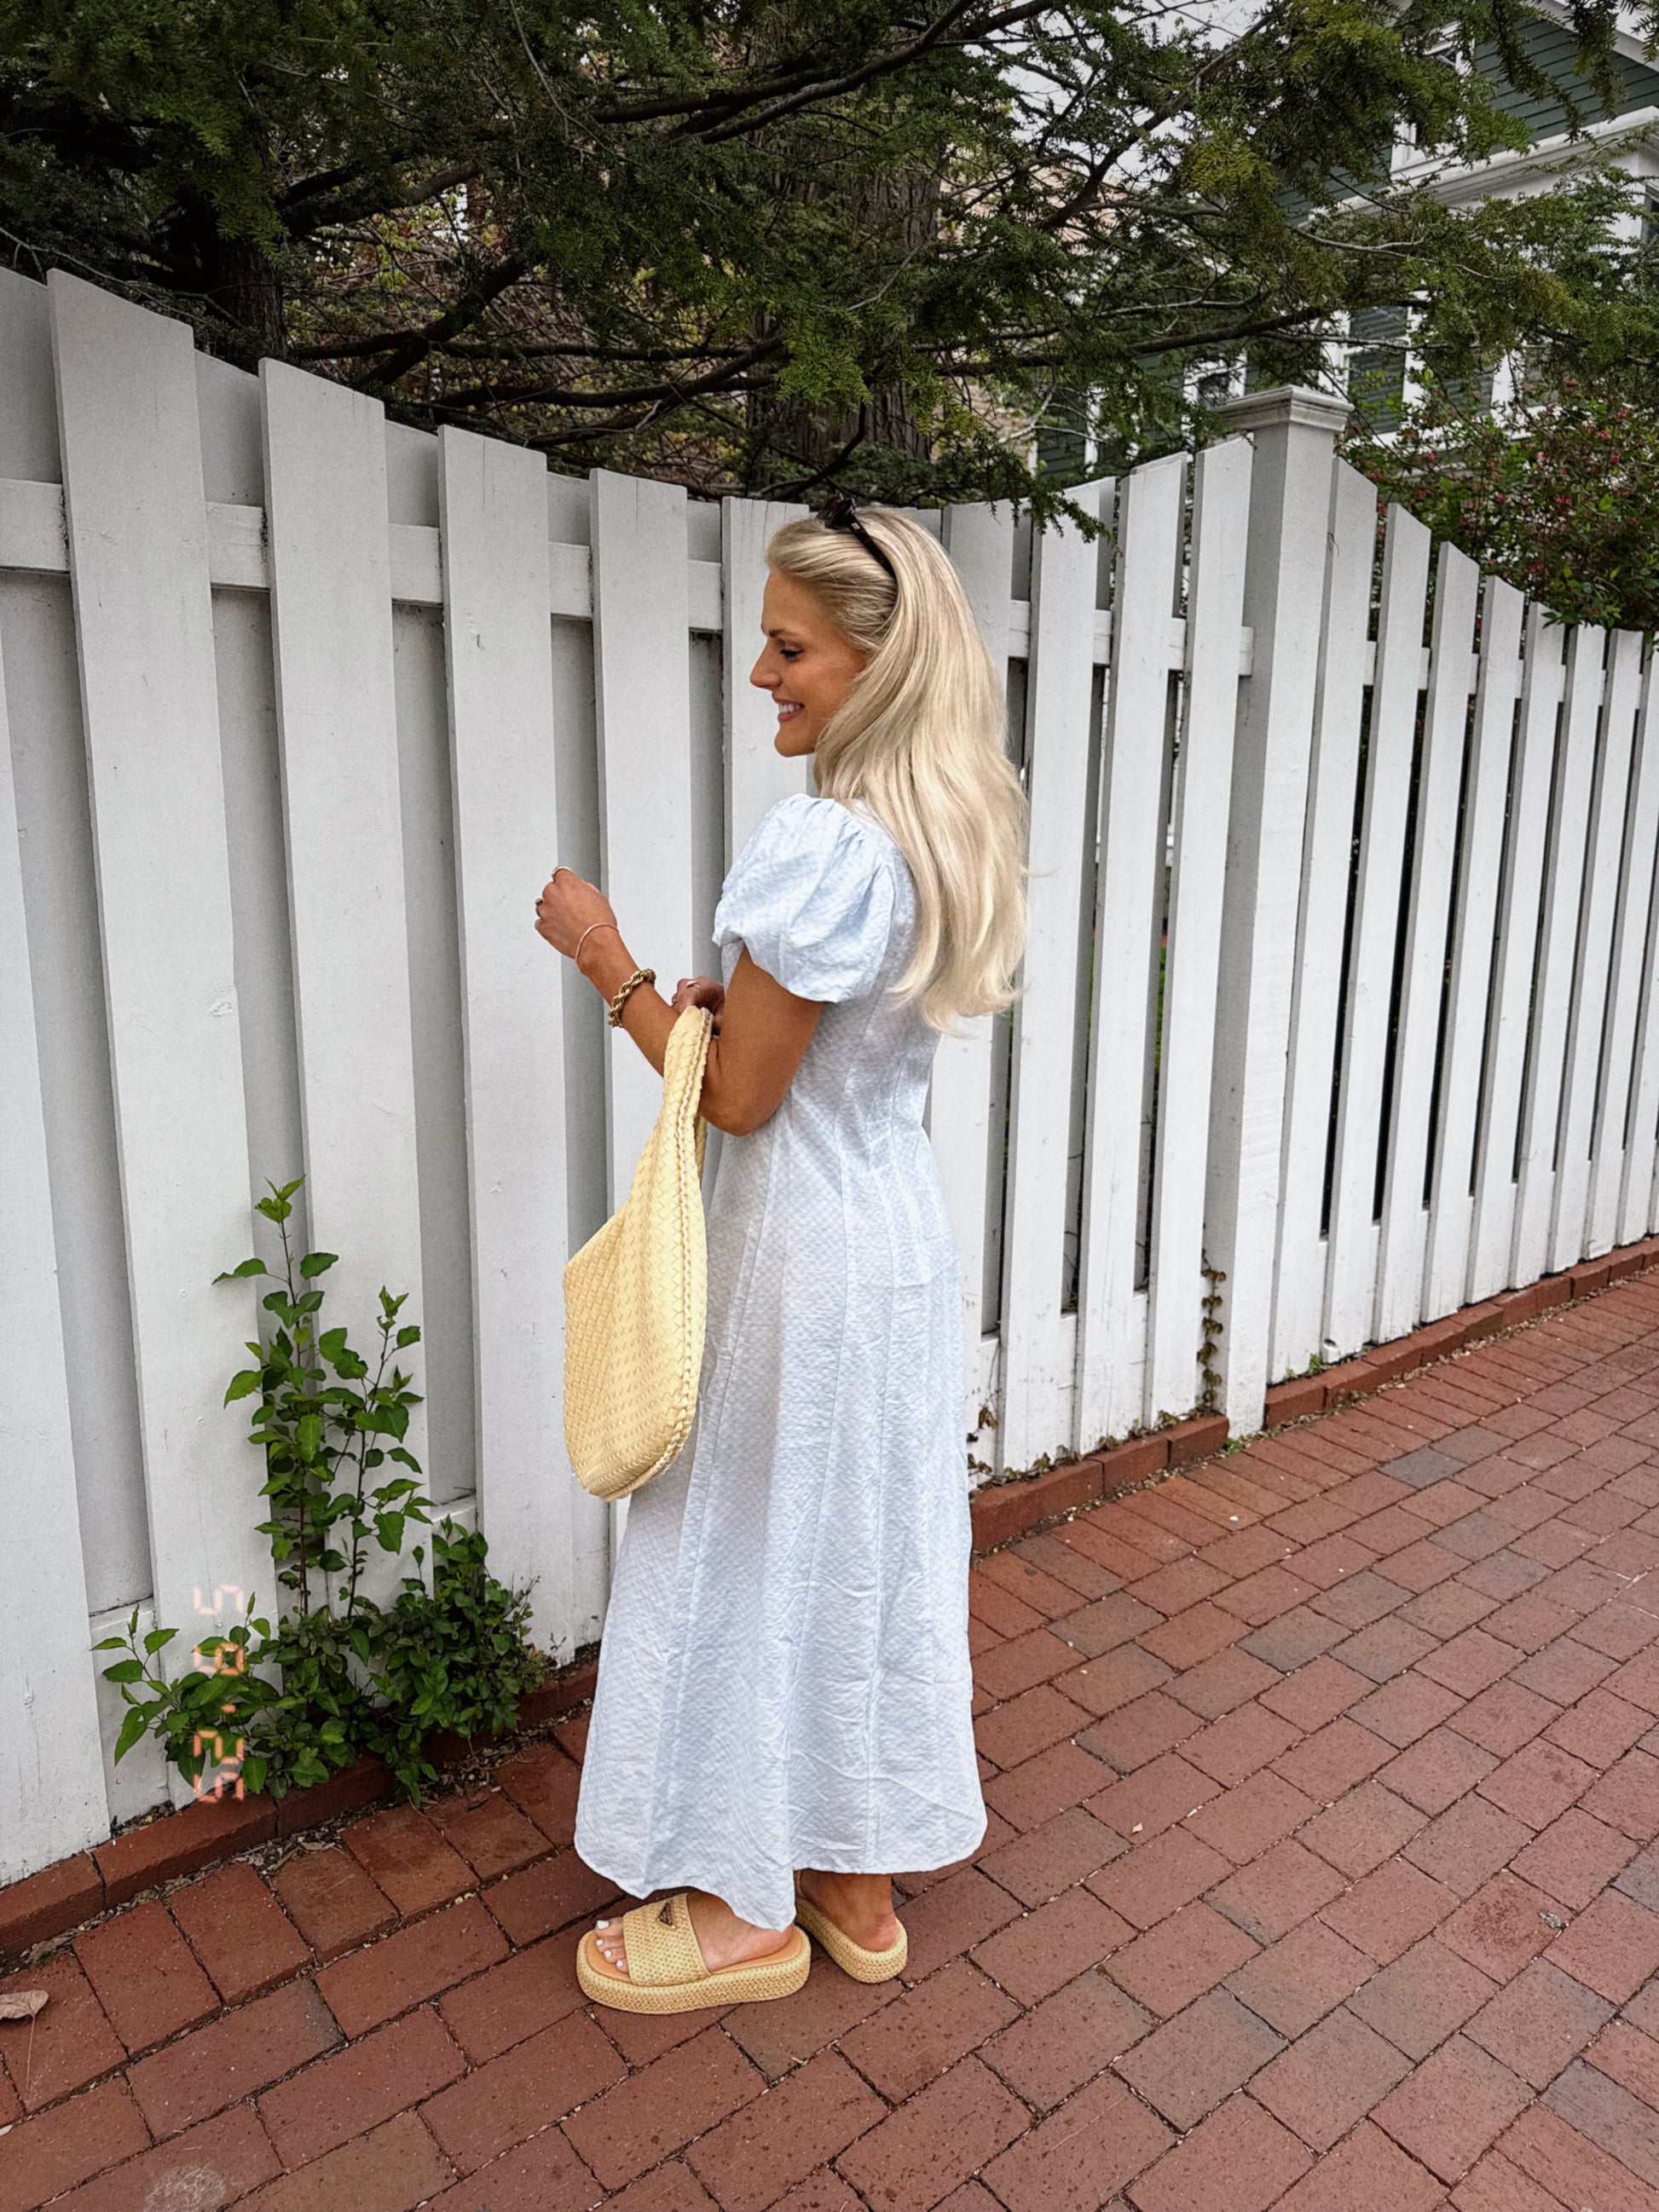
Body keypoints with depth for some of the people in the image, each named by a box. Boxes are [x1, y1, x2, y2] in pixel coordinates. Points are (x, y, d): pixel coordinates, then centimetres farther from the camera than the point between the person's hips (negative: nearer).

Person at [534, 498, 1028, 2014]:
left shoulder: (824, 845, -23)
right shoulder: (950, 834, 5)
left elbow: (738, 1096, -17)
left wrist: (607, 957, -9)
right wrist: (736, 999, 5)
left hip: (804, 1258, -9)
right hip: (909, 1239, 9)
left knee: (750, 1561, 9)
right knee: (874, 1552, 19)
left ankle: (748, 1911, 31)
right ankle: (860, 1882, 38)